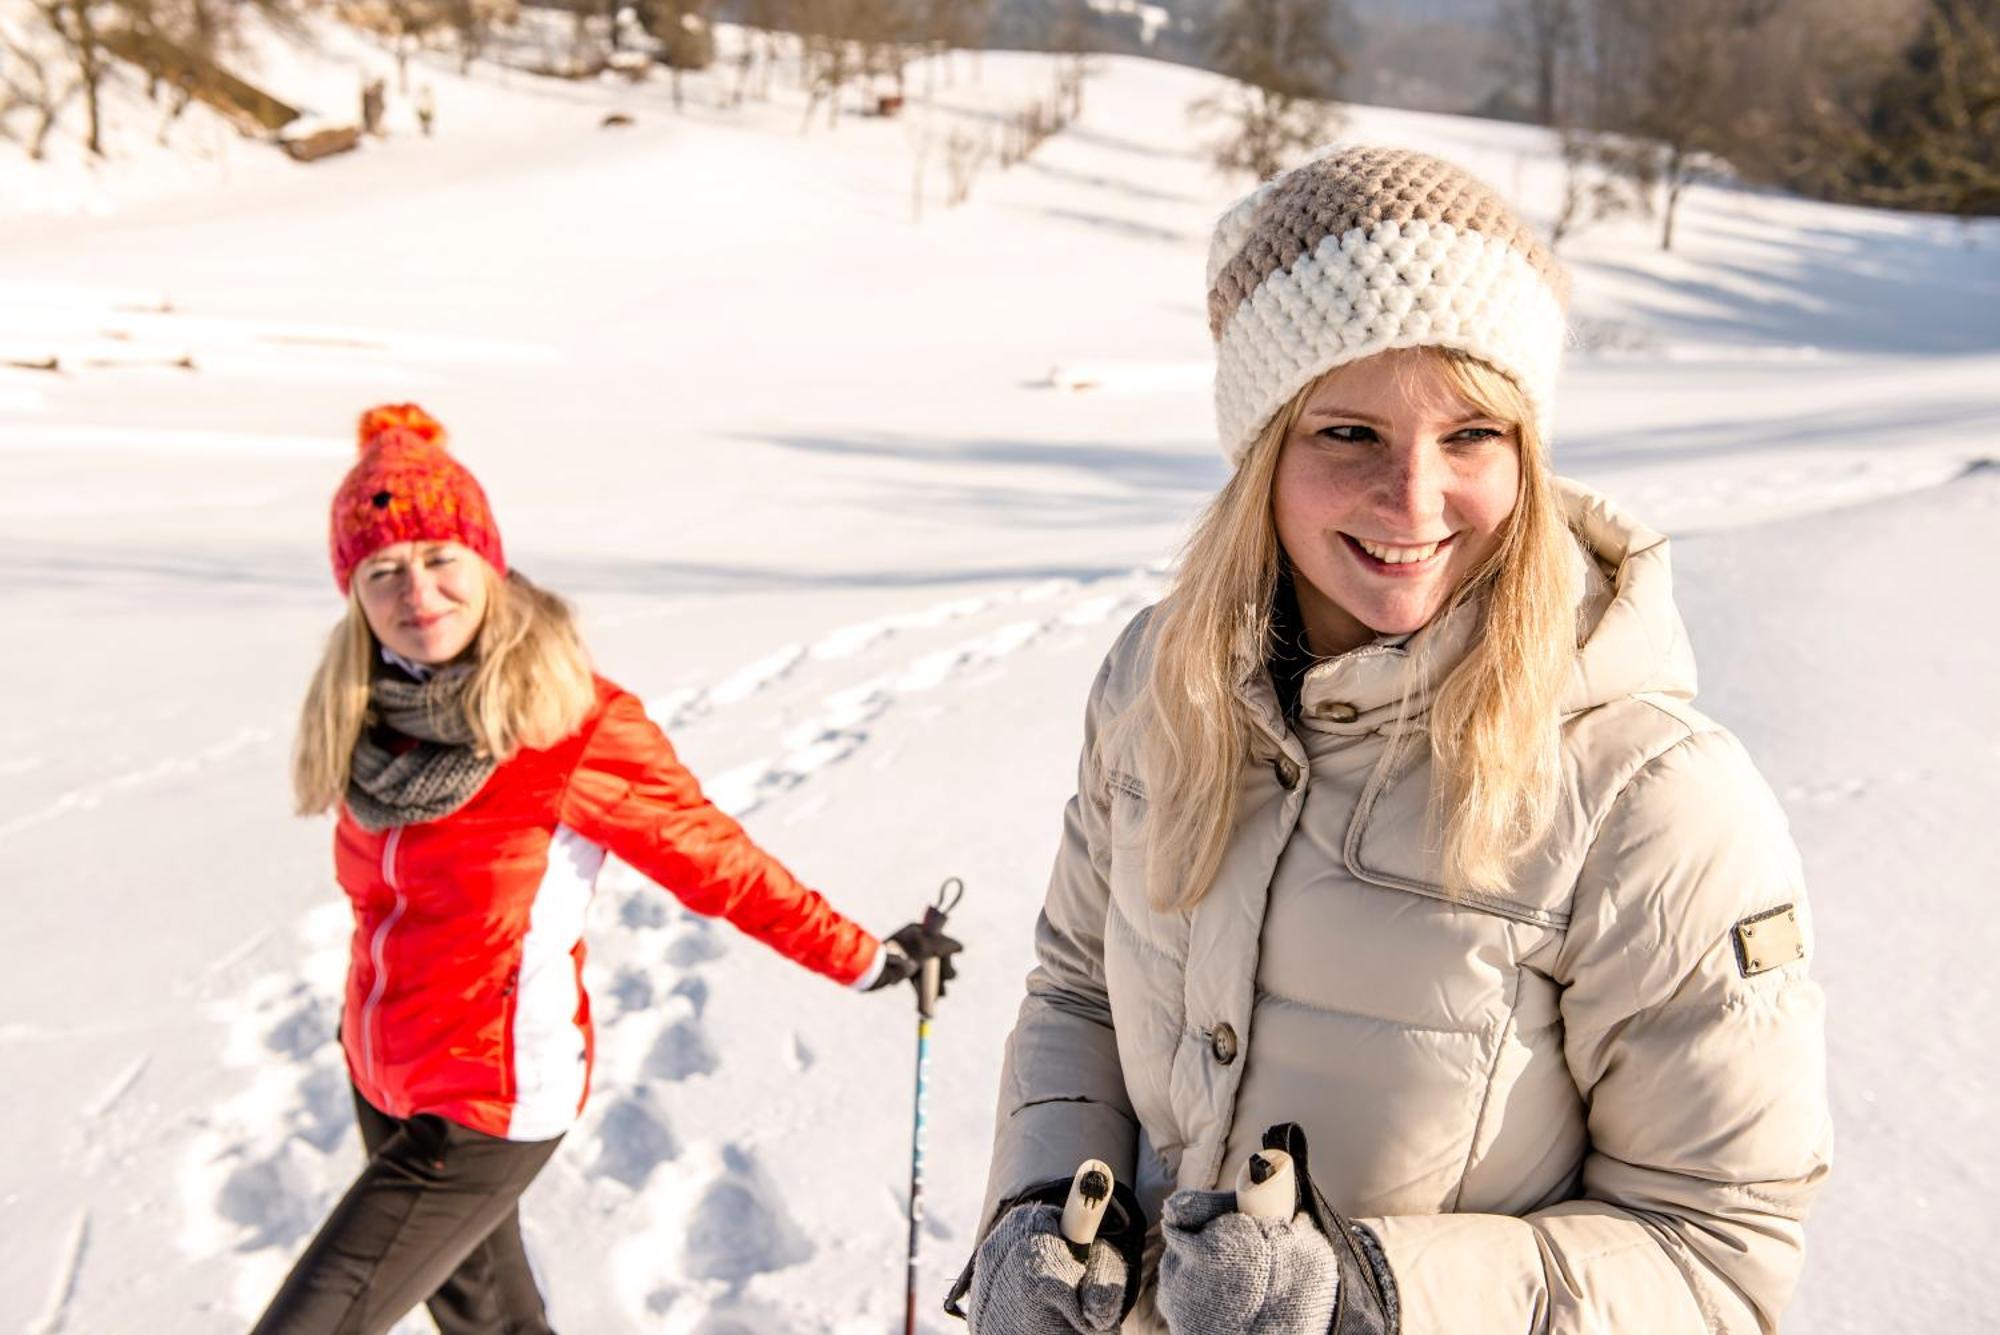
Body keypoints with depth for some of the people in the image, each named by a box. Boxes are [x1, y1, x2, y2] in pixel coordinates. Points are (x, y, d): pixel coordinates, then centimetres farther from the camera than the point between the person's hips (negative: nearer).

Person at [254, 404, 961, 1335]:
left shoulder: (575, 724, -22)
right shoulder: (369, 714, -5)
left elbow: (715, 862, -12)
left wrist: (864, 960, -4)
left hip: (484, 1112, -6)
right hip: (380, 1083, 6)